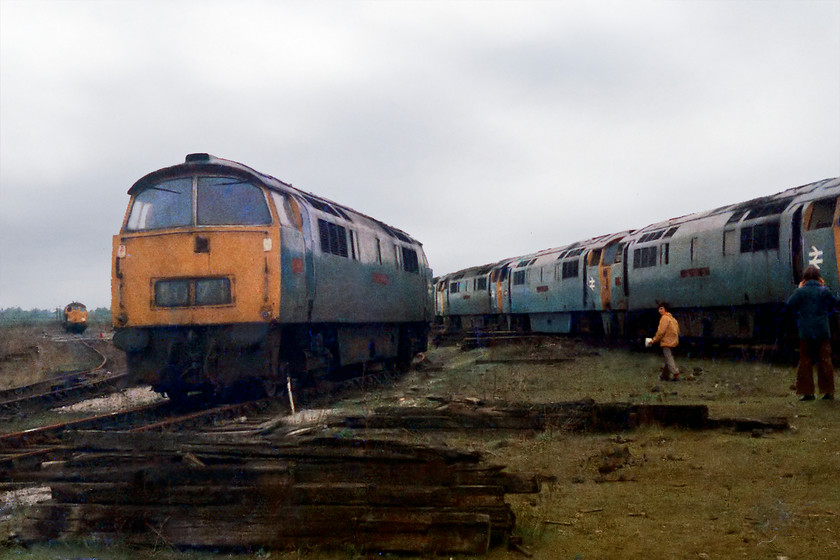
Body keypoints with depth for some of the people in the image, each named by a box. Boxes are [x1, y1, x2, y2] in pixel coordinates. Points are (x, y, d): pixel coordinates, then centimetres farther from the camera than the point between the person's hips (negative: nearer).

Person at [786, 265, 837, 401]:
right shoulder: (824, 291, -1)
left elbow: (790, 304, -5)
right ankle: (828, 391, 5)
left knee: (805, 361, 6)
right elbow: (834, 302, 12)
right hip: (823, 332, 1)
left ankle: (807, 392, 3)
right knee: (825, 360, 6)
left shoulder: (801, 291, -7)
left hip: (806, 332, -1)